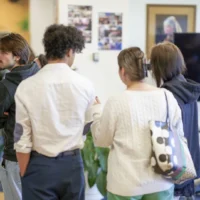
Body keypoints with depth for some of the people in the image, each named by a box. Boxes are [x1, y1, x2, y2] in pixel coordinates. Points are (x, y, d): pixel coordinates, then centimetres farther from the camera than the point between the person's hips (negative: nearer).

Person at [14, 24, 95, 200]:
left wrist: (24, 176, 2)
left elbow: (22, 139, -8)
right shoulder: (85, 85, -4)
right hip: (73, 163, 2)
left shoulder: (27, 87, -11)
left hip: (40, 165, -2)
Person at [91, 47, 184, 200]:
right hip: (161, 182, 3)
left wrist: (96, 110, 11)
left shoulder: (116, 103, -14)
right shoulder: (167, 97, -5)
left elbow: (101, 140, -1)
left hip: (126, 184, -3)